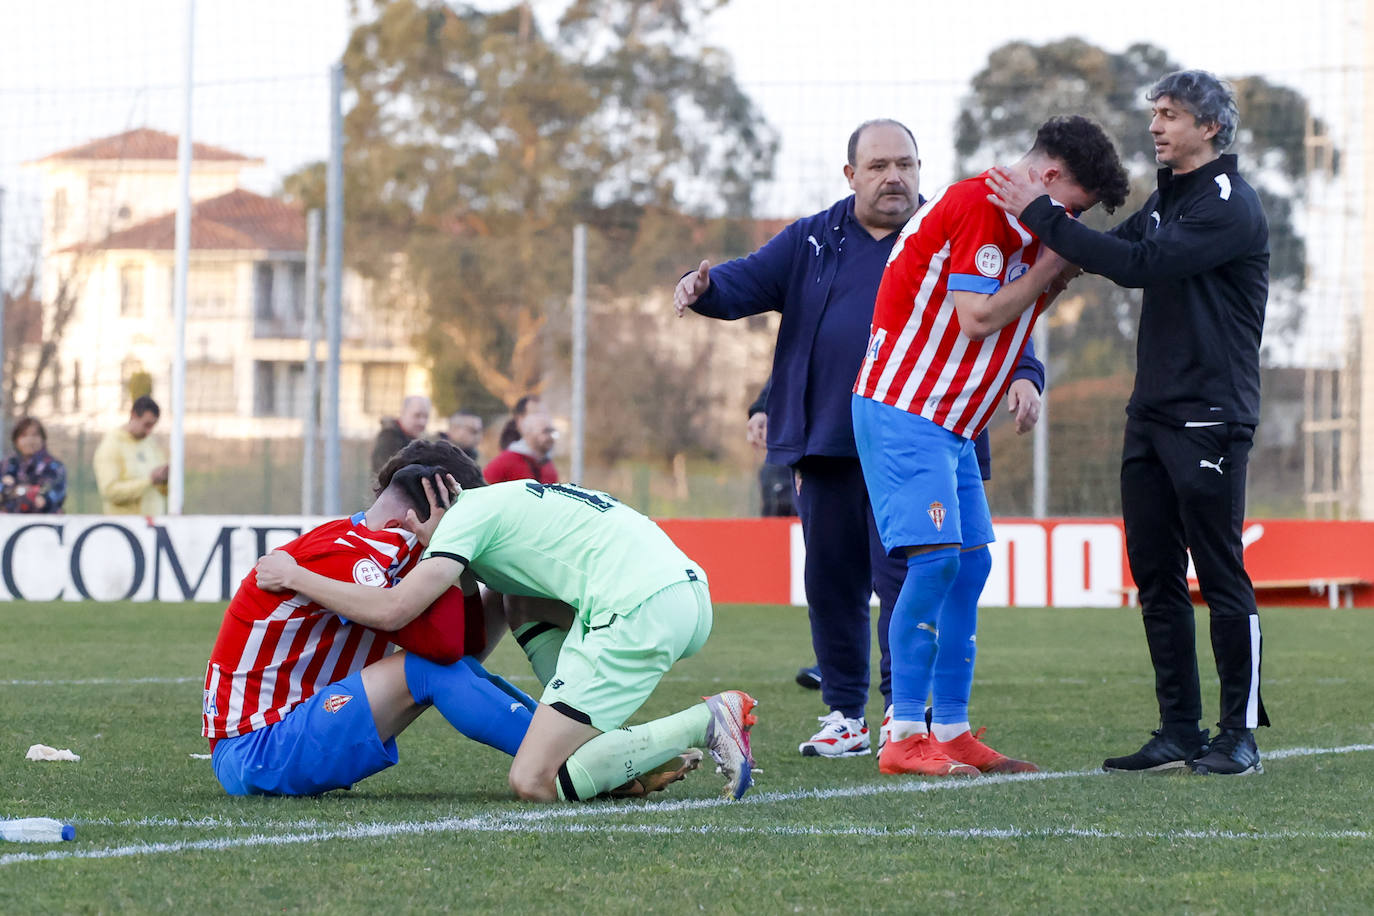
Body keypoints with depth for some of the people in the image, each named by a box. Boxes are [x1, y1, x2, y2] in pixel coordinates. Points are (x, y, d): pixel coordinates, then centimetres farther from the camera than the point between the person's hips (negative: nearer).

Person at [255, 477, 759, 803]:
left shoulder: (471, 511, 4)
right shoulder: (508, 499, 31)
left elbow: (392, 610, -7)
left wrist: (295, 576, 5)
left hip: (642, 612, -9)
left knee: (533, 782, -6)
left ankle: (704, 723, -10)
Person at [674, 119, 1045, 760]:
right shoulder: (811, 243, 12)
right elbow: (750, 282, 6)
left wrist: (1022, 374, -19)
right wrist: (706, 289, -17)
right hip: (824, 445, 3)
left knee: (901, 577, -9)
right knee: (831, 582, 7)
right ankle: (845, 715, 15)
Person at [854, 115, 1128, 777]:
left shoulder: (1014, 223, 16)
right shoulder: (977, 207, -15)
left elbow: (1013, 316, 17)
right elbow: (976, 317, -20)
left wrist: (1058, 279, 3)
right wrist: (1050, 267, -9)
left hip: (950, 423, 10)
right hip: (902, 411, -10)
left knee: (971, 565, 7)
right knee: (936, 560, -17)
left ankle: (952, 730, 10)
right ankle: (905, 738, -16)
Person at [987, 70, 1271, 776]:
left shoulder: (1231, 206, -12)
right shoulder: (1165, 199, 17)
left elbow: (1138, 264, -21)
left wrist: (1039, 214, -19)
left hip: (1210, 417, -9)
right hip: (1152, 413, 9)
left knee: (1221, 573, -6)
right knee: (1155, 574, 6)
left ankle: (1240, 735, -2)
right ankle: (1179, 731, 10)